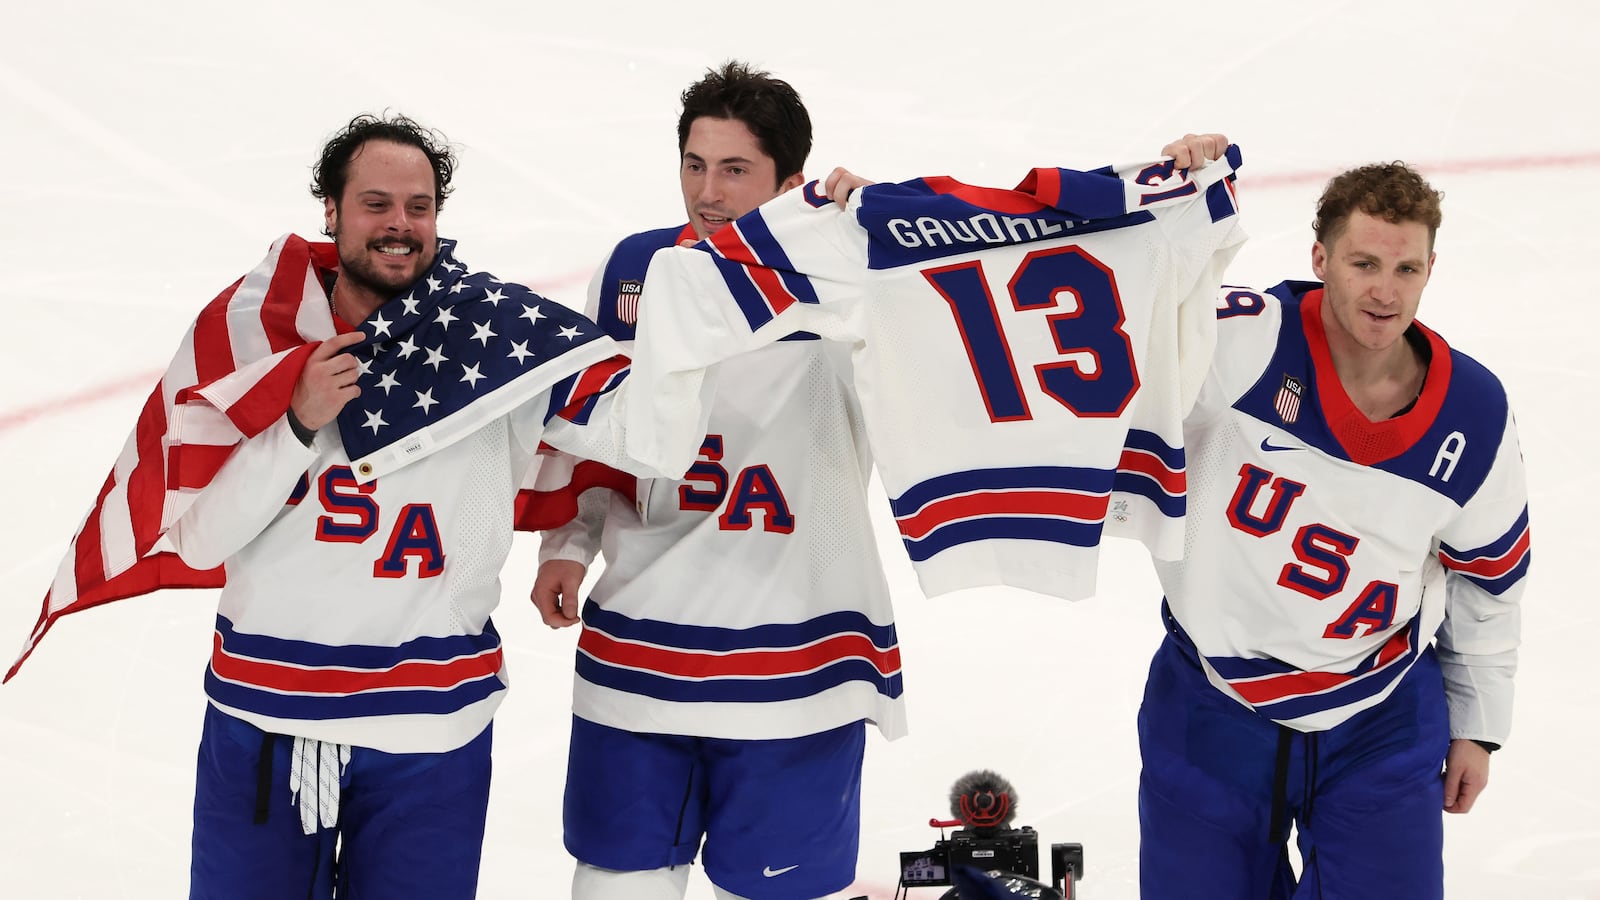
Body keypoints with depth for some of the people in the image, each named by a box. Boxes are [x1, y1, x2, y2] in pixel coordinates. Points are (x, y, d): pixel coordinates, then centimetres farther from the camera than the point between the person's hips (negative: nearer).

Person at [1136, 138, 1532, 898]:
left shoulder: (1474, 416, -8)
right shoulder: (1241, 342, -18)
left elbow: (1489, 574, 6)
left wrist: (1478, 724, 13)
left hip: (1382, 726, 1)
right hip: (1212, 704, -1)